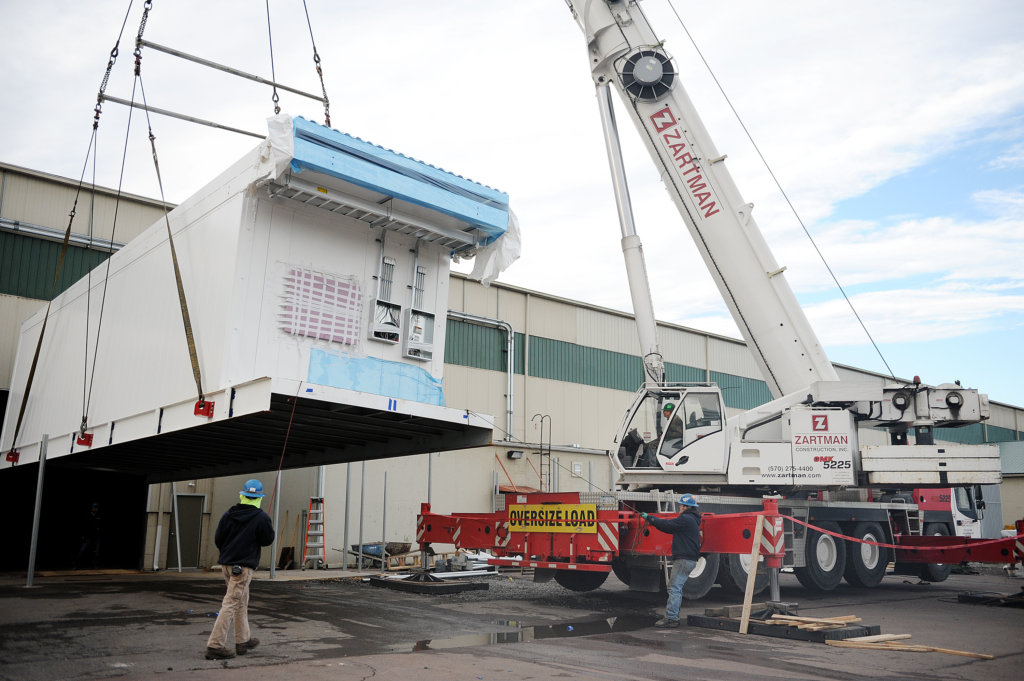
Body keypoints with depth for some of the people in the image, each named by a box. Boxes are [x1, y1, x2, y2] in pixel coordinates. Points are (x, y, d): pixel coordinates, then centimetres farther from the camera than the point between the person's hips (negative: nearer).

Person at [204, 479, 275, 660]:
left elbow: (217, 539, 6)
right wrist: (269, 527, 14)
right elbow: (267, 540, -3)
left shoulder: (228, 515, 4)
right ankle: (215, 645, -9)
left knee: (242, 602, 19)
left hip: (226, 563, 7)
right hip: (243, 566, -7)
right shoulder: (261, 518, -11)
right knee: (231, 603, -6)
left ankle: (244, 640, 29)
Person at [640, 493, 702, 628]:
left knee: (675, 587, -10)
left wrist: (649, 518, -6)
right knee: (675, 587, 14)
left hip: (684, 560, -11)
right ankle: (673, 616, 17)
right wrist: (652, 520, 12)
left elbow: (667, 524, -16)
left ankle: (670, 617, -12)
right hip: (689, 559, 11)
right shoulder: (692, 520, 19)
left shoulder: (686, 519, -14)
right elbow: (671, 527, 21)